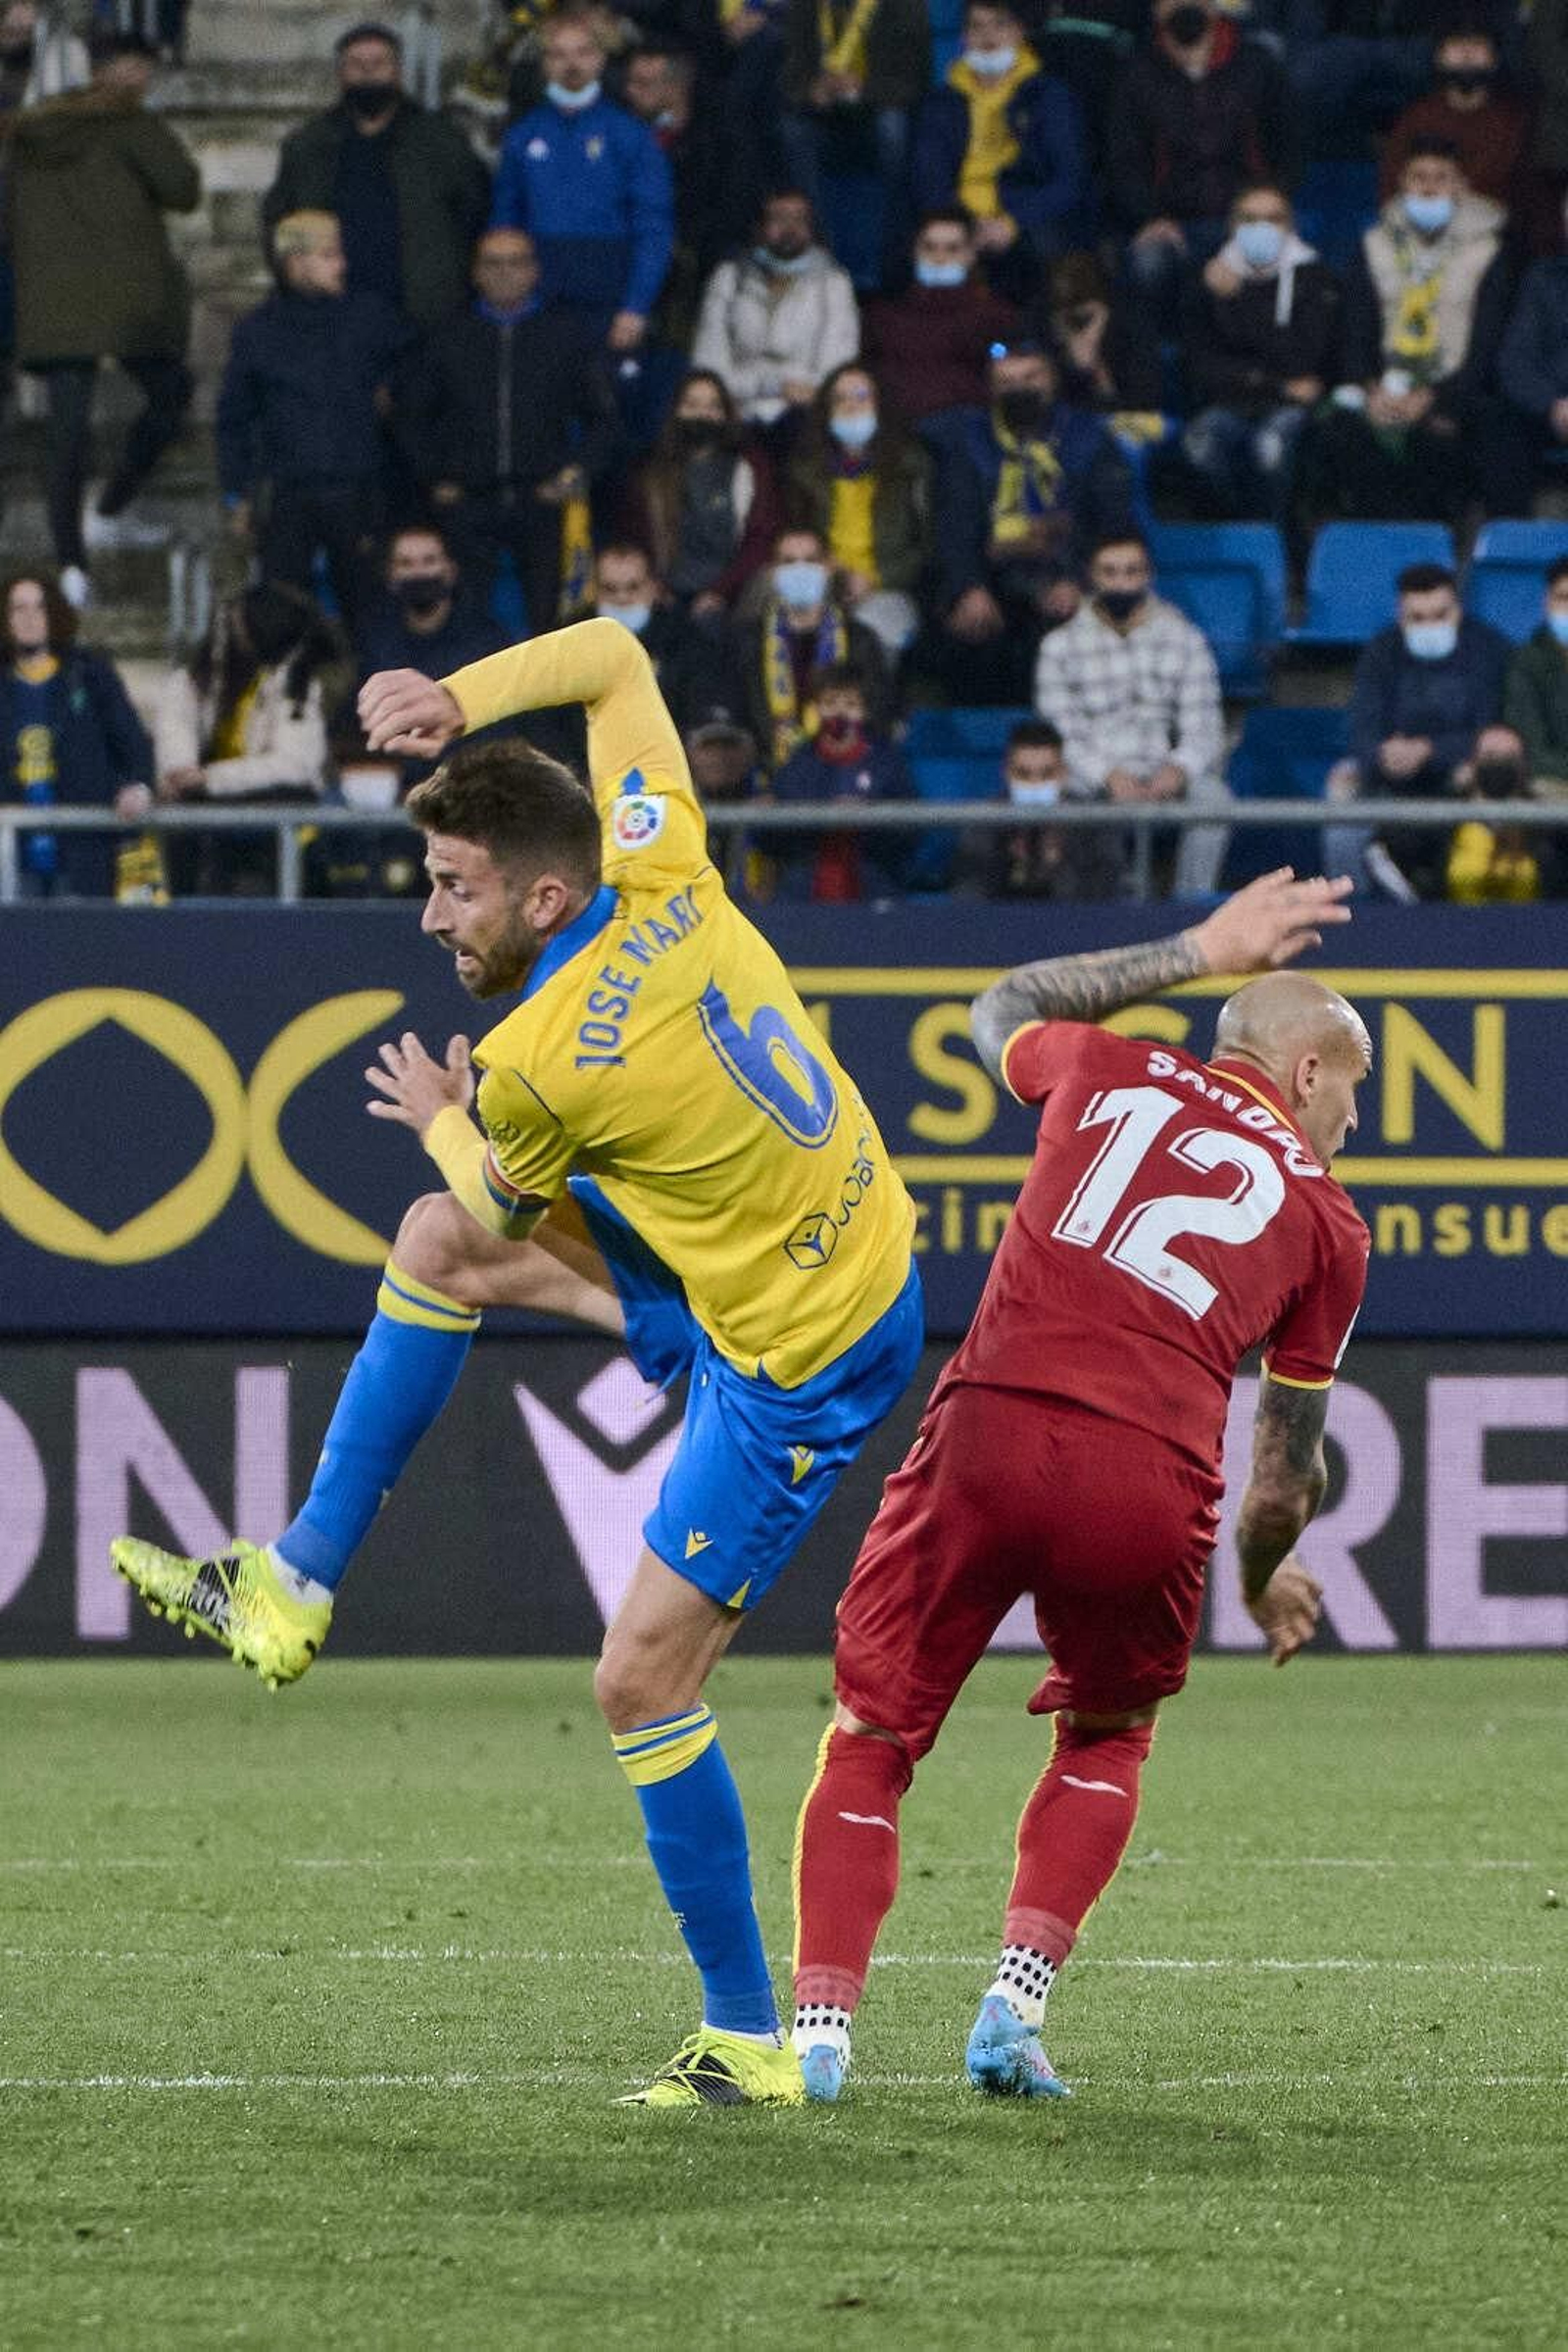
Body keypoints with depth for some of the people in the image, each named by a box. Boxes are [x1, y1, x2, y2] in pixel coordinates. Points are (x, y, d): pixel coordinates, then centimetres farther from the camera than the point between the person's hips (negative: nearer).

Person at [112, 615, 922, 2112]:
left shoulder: (533, 1065, -28)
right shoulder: (661, 872, -10)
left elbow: (505, 1206, -4)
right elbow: (612, 654, 5)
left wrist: (440, 1118, 16)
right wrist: (464, 699, -9)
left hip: (798, 1358, -9)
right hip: (843, 1240, 9)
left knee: (645, 1678, -4)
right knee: (438, 1244, 14)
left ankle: (748, 2040, 4)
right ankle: (293, 1589, 23)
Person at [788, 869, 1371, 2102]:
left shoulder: (1115, 1074, 19)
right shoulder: (1325, 1220, 17)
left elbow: (1006, 1011, 45)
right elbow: (1290, 1467, 23)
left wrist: (1194, 952, 50)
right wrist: (1266, 1577, 43)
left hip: (992, 1427, 0)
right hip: (1153, 1479, 0)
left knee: (873, 1742, 12)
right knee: (1108, 1741, 26)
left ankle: (820, 2026, -2)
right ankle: (1017, 2007, 11)